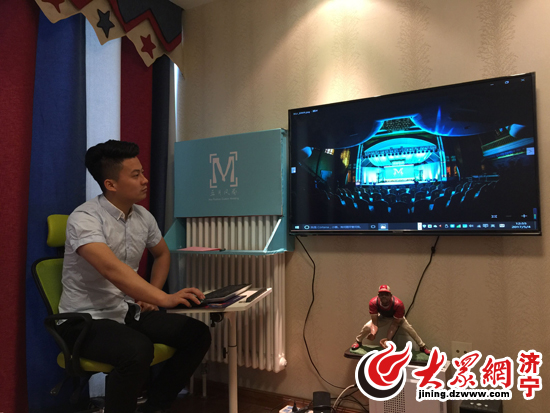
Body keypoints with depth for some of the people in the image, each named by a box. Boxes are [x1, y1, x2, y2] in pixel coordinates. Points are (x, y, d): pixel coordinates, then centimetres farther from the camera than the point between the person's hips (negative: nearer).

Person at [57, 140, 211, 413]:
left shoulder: (143, 217, 3)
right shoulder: (85, 218, -19)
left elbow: (162, 254, 20)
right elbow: (112, 269, -35)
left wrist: (151, 293, 5)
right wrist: (163, 299, -43)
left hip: (130, 311, 7)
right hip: (87, 319, -7)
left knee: (197, 334, -10)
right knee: (137, 350, -36)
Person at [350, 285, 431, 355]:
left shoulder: (398, 304, -40)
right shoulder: (373, 303, -35)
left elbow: (395, 324, -32)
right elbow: (374, 322, -31)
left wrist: (388, 338, -41)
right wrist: (373, 332, -53)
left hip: (397, 317, -1)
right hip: (382, 317, 1)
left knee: (408, 327, -25)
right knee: (367, 326, -17)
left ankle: (423, 347, -5)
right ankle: (358, 342, 12)